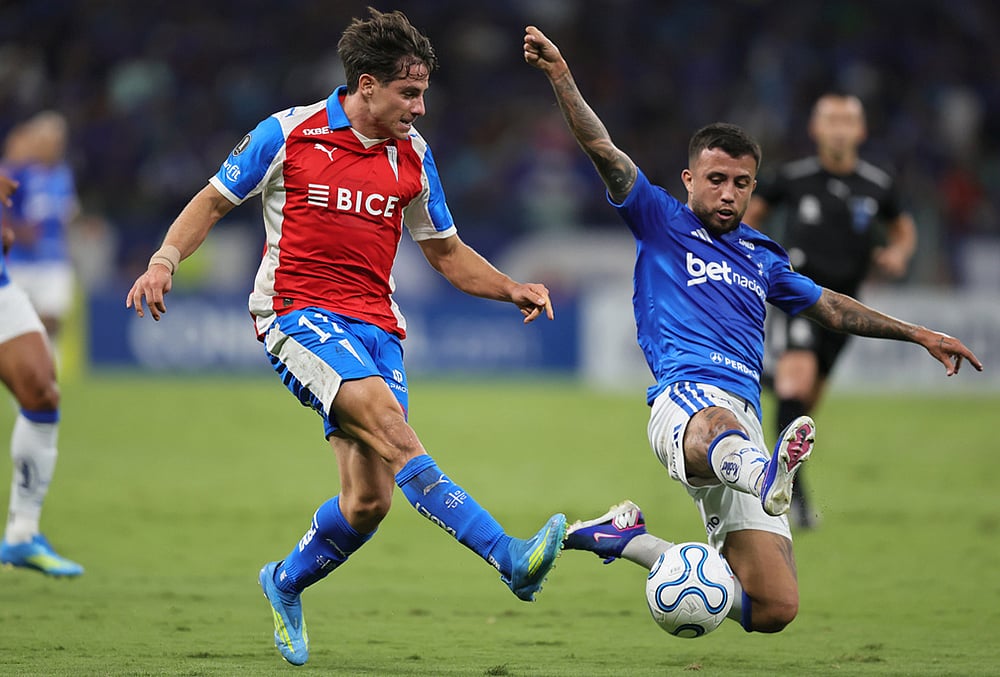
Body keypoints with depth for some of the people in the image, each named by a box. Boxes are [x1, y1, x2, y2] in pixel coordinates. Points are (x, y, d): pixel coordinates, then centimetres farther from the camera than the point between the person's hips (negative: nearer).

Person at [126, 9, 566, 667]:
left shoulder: (413, 156, 11)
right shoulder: (289, 134, -2)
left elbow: (446, 250, 22)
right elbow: (213, 201, 6)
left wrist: (511, 289, 6)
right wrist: (165, 260, -10)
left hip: (376, 326, 5)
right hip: (299, 312, -5)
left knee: (369, 502, -5)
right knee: (389, 423, -29)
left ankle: (287, 583, 27)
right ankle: (510, 557, -39)